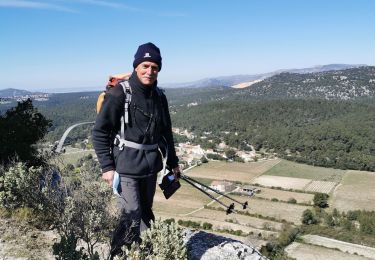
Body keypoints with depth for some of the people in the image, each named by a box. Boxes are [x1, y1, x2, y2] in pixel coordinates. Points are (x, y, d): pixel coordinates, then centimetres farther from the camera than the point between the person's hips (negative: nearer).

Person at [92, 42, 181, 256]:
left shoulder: (159, 97, 7)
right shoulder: (119, 94, -11)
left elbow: (166, 132, 16)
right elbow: (100, 132, -9)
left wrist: (173, 162, 19)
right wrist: (107, 166, -12)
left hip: (151, 167, 6)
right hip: (126, 168, -6)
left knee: (146, 215, 17)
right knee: (131, 218, -8)